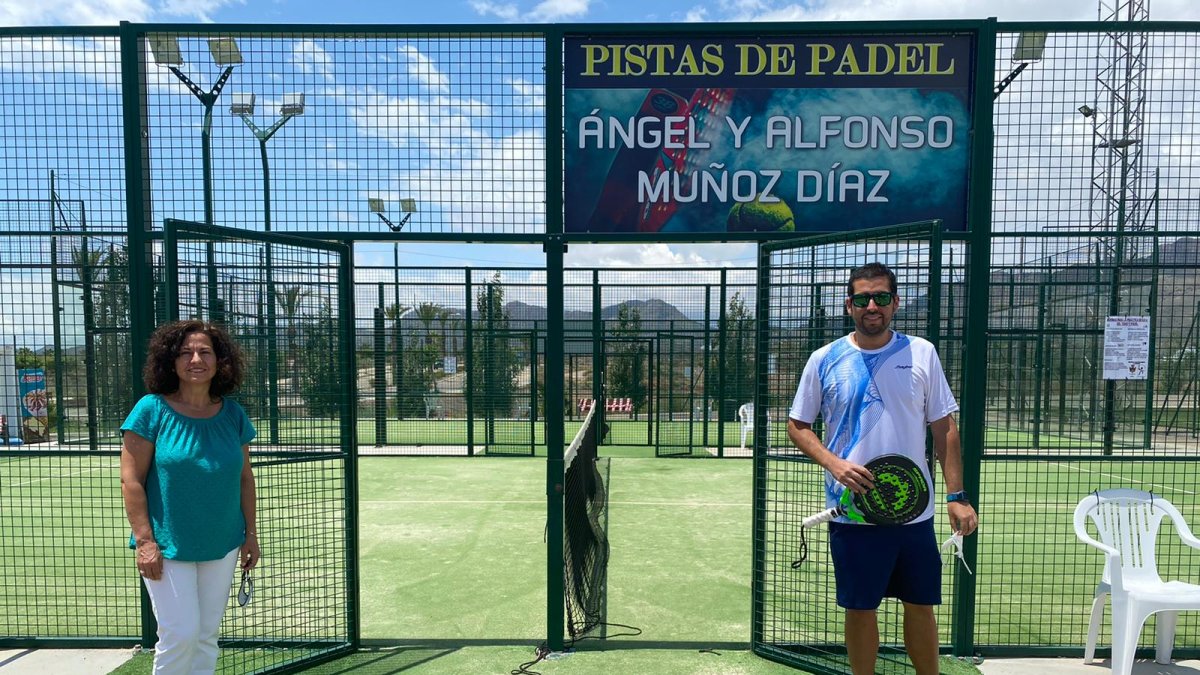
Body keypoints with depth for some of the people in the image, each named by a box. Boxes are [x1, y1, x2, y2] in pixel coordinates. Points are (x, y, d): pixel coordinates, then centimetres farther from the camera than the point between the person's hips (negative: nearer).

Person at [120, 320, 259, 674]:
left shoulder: (232, 414, 2)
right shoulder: (151, 409, -8)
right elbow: (131, 480, -9)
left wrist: (251, 533, 7)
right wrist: (144, 540, -15)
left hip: (222, 547, 4)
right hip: (166, 547, -4)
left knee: (207, 635, 13)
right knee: (182, 633, -4)